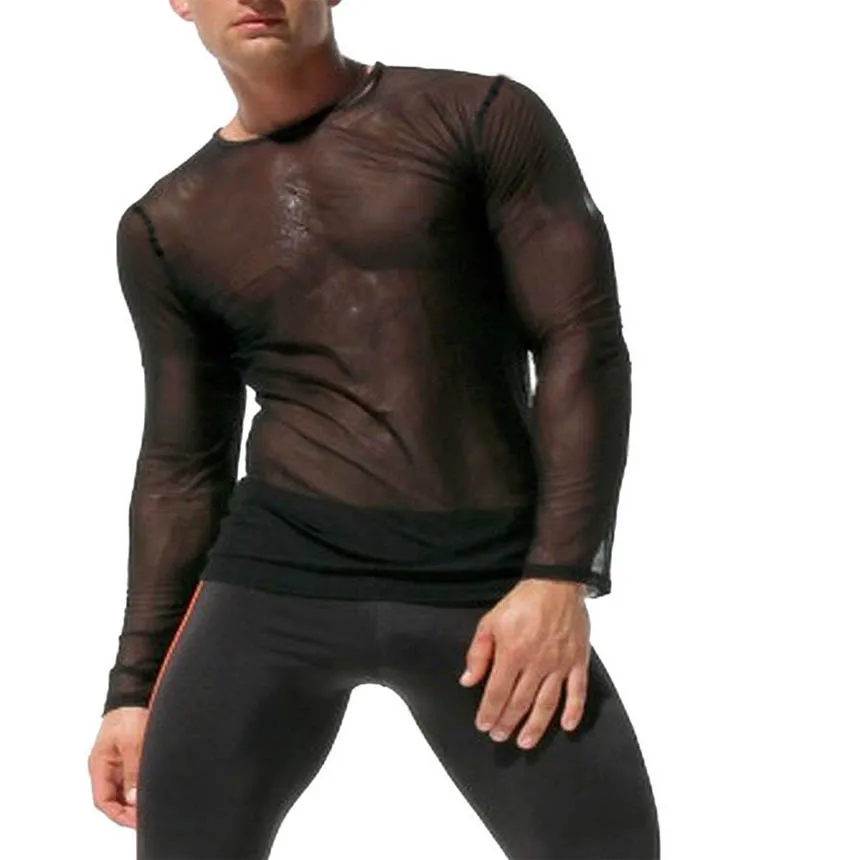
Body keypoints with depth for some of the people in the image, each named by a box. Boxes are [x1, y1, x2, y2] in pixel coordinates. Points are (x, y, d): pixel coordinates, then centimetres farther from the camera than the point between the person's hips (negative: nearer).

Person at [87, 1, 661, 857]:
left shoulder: (484, 119, 2)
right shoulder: (167, 227, 11)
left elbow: (584, 342, -2)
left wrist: (560, 576, -11)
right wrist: (136, 681, 13)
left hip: (491, 581, -2)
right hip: (278, 575, 2)